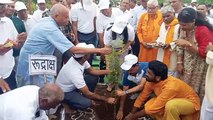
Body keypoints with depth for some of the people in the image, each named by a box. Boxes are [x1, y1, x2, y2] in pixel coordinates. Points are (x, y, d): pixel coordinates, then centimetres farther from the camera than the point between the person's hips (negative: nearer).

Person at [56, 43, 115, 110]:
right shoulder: (75, 72, -38)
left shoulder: (80, 59, -16)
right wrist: (106, 99, -19)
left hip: (73, 85, 8)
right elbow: (88, 94, -29)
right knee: (87, 103, -27)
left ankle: (83, 96, 14)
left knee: (94, 78, -2)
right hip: (64, 92, -8)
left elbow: (91, 71, 4)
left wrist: (108, 71, -4)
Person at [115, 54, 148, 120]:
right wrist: (120, 110, -15)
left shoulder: (146, 67, -37)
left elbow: (142, 86, -39)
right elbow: (124, 90, -17)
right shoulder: (127, 72, -23)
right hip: (137, 85, 5)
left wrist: (124, 92, -45)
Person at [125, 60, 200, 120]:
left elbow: (154, 108, -33)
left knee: (171, 106, -40)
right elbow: (142, 97, -3)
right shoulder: (151, 81, -16)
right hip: (174, 100, 7)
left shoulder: (170, 87, -38)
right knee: (148, 106, -16)